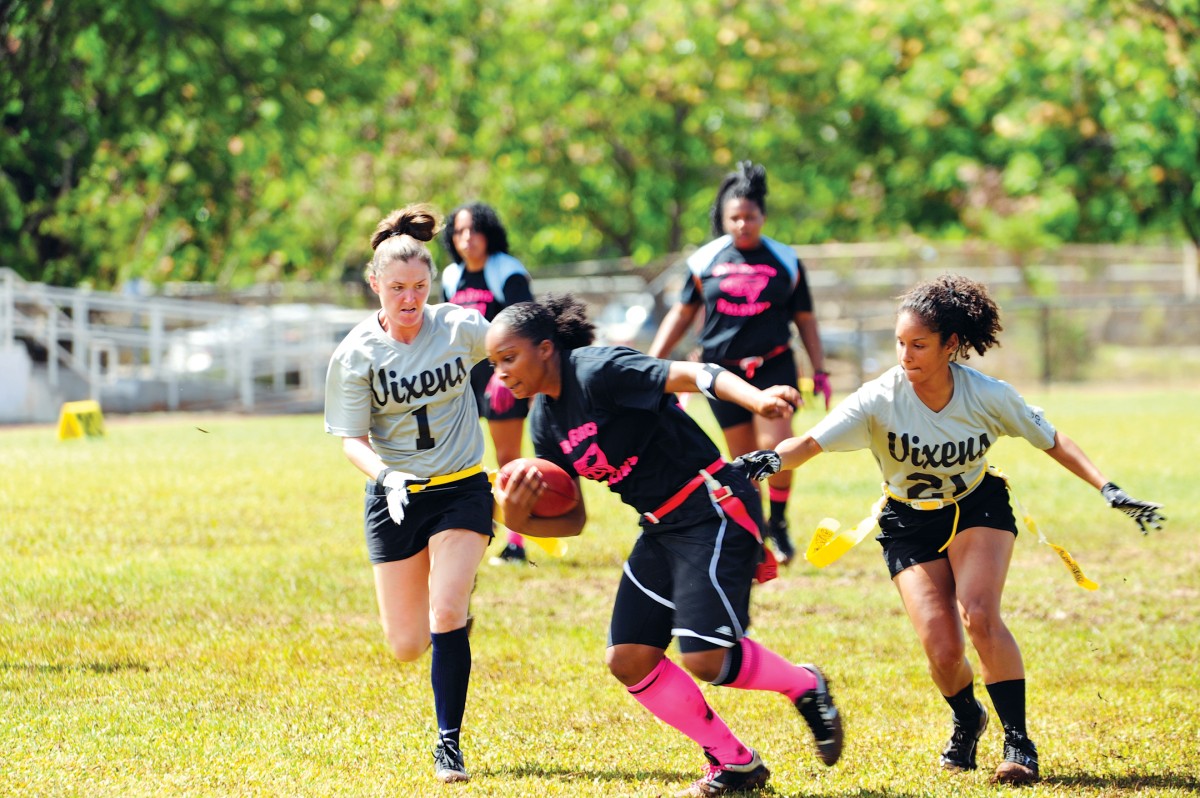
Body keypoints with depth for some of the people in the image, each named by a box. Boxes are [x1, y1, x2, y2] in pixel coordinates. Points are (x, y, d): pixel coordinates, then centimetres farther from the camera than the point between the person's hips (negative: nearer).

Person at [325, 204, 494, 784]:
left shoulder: (460, 329, -10)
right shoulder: (355, 355, -11)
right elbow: (351, 440, -11)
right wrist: (385, 474, -30)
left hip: (462, 490, -1)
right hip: (396, 497, 1)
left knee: (446, 617, -18)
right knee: (407, 647, 6)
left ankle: (449, 745, -3)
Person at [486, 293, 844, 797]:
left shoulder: (598, 372, -16)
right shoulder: (545, 423, 9)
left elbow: (695, 376, -28)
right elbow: (572, 520, 14)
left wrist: (756, 398, -46)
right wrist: (519, 521, -7)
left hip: (714, 510, -9)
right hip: (662, 528, 9)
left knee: (704, 658, -19)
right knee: (629, 659, 1)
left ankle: (804, 686, 10)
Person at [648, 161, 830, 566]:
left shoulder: (785, 261, 3)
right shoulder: (706, 260, 3)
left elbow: (805, 319, 11)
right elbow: (683, 313, 13)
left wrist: (820, 372, 8)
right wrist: (651, 363, 9)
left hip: (773, 366, -1)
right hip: (724, 370, 1)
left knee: (775, 445, -19)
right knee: (743, 460, 2)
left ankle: (778, 523, 1)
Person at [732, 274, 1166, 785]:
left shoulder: (988, 397, -20)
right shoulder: (880, 401, -25)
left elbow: (1052, 441, -5)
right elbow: (810, 443, -35)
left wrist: (1108, 490, -11)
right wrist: (773, 459, -57)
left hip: (978, 511, 0)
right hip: (909, 524, 0)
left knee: (978, 614, -26)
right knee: (943, 651, -12)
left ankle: (1019, 744, -14)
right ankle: (967, 720, 24)